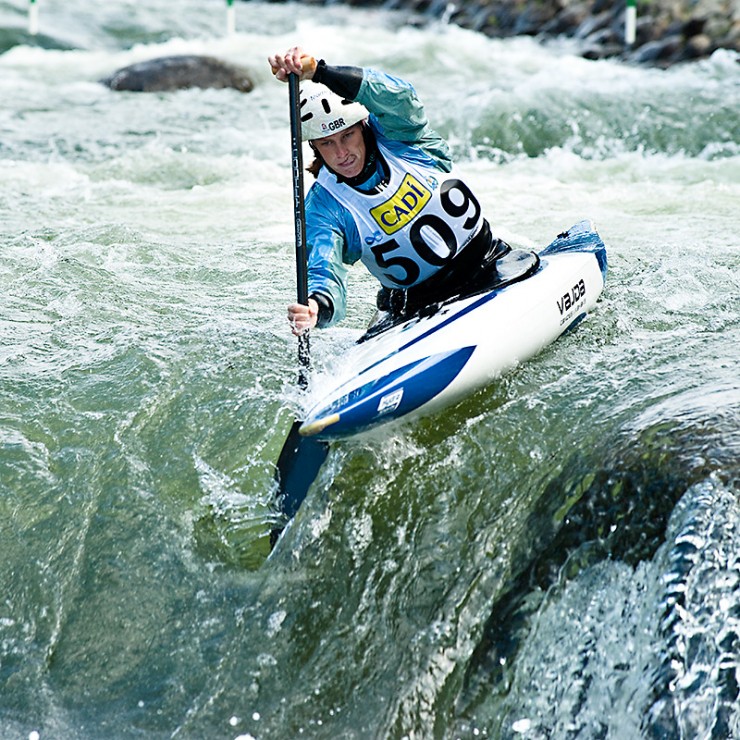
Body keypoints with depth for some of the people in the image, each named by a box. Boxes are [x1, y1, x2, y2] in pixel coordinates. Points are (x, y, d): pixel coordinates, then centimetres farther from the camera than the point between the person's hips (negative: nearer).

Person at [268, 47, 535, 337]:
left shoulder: (400, 135, -7)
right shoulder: (322, 209, -8)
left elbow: (400, 96, -31)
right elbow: (324, 275, -22)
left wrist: (317, 71, -43)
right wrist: (318, 307, -48)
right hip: (417, 306, 0)